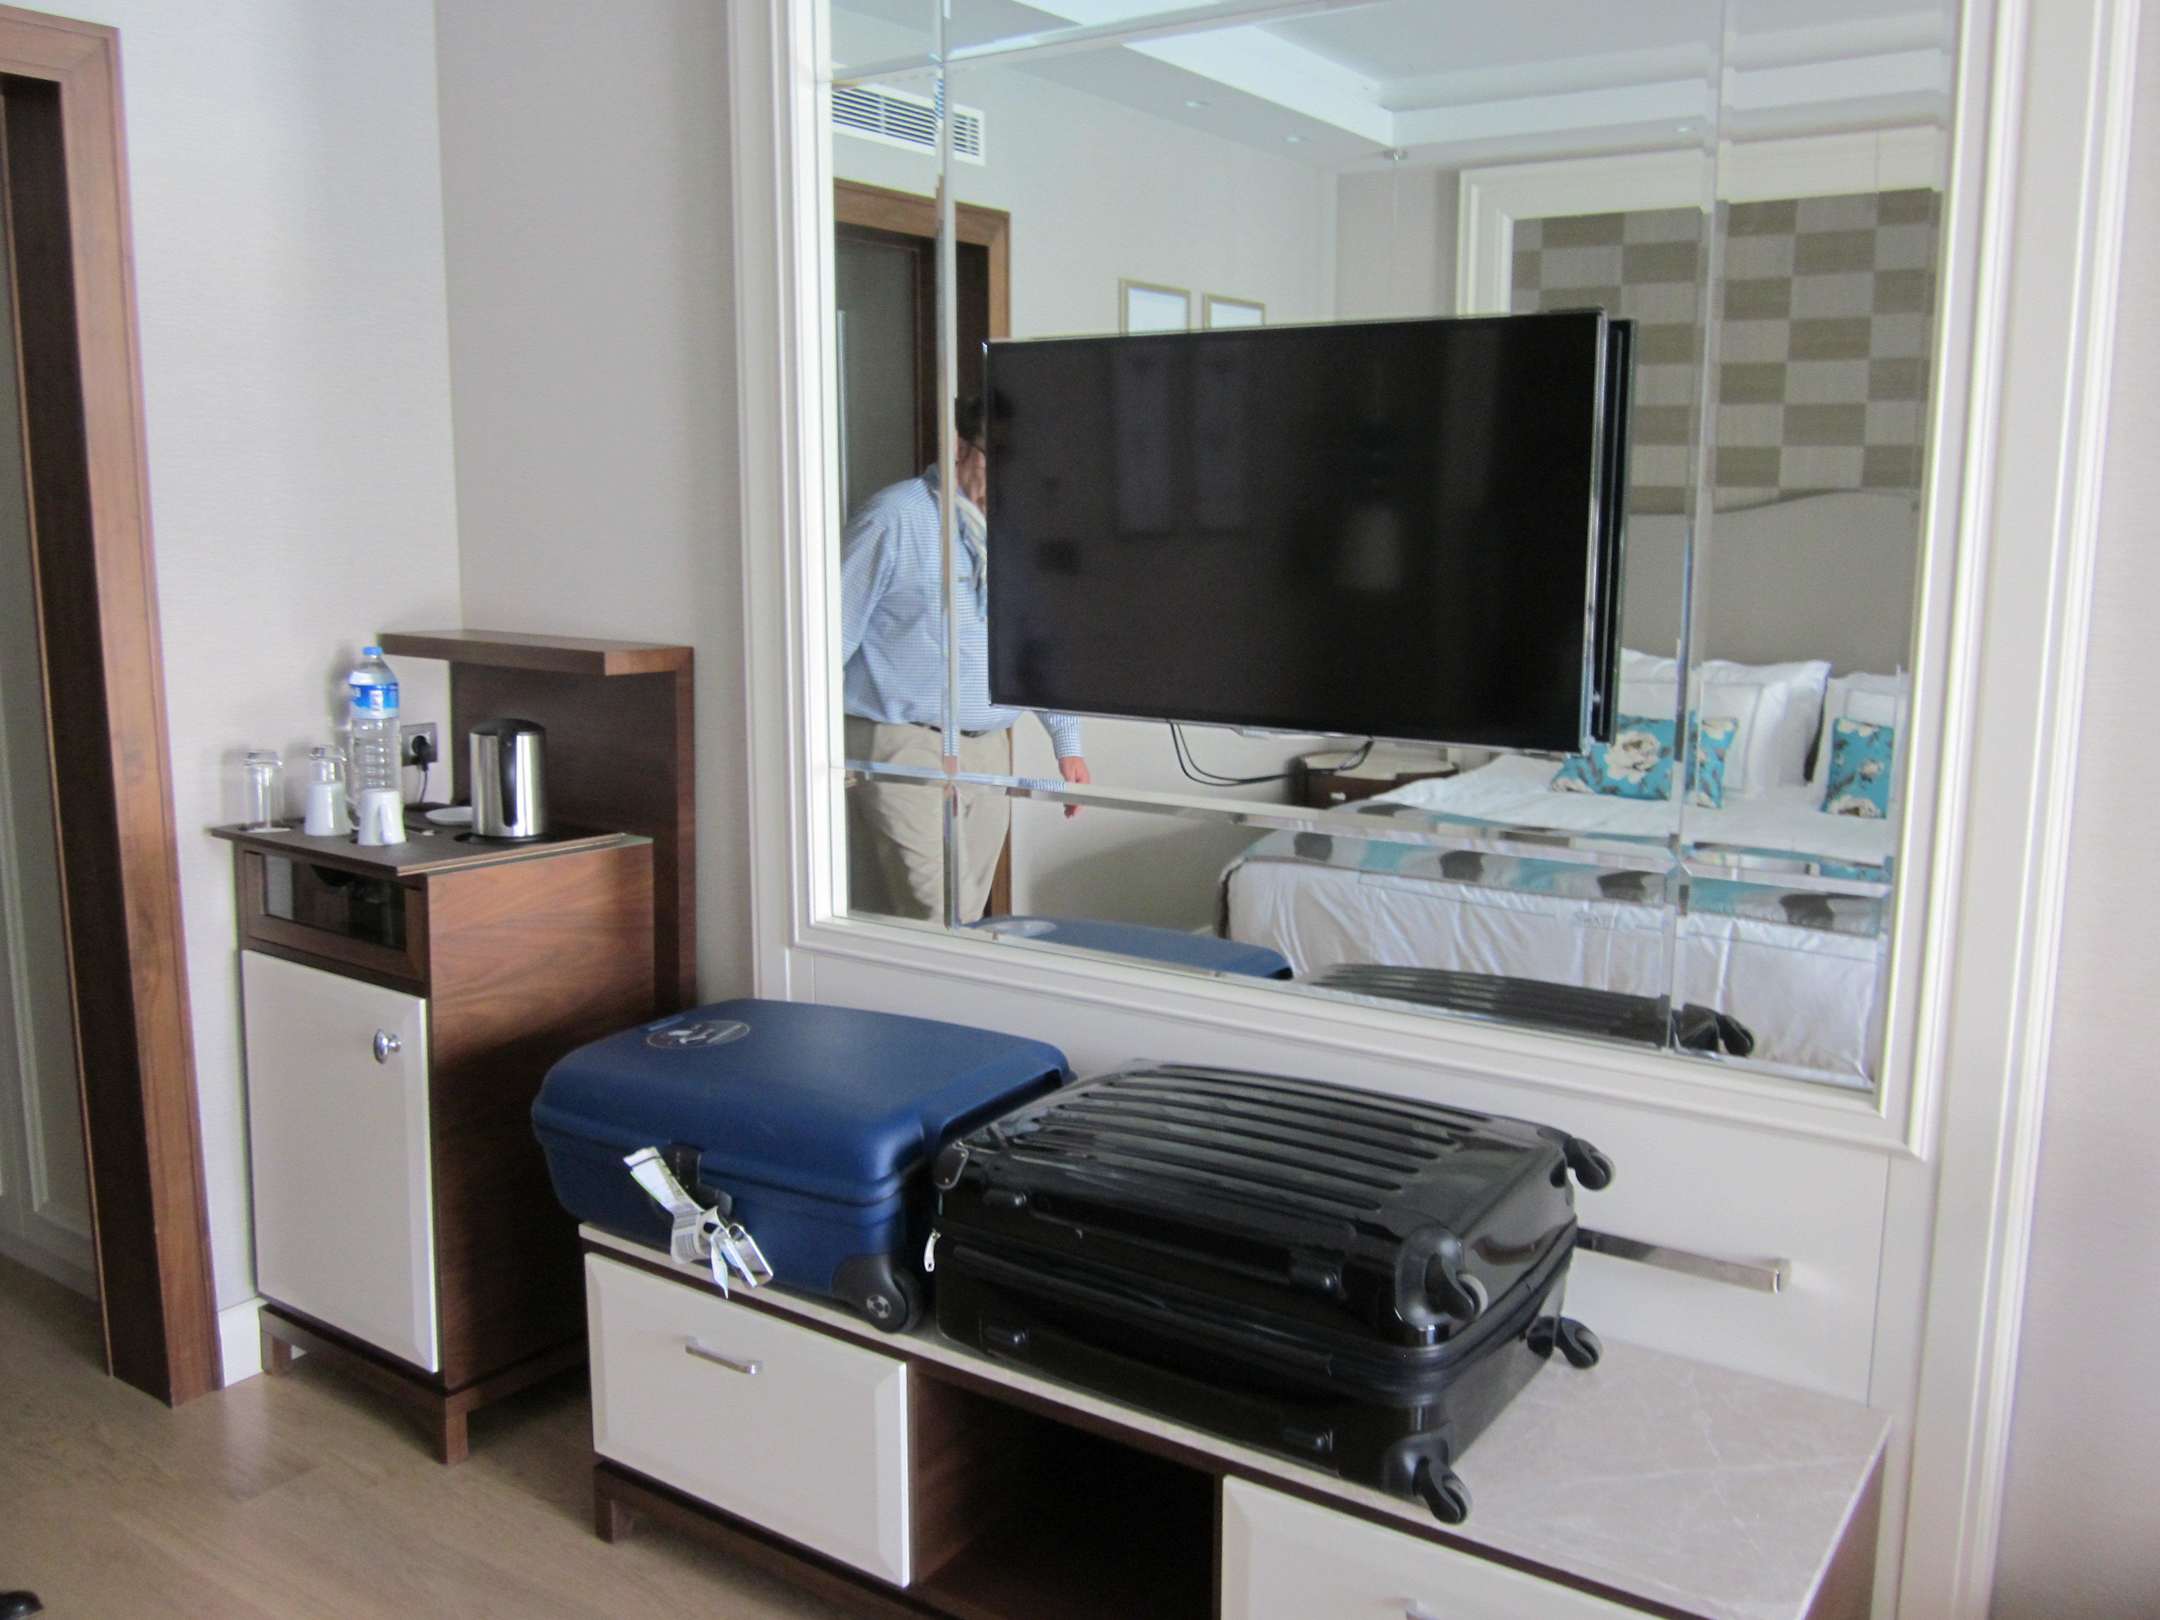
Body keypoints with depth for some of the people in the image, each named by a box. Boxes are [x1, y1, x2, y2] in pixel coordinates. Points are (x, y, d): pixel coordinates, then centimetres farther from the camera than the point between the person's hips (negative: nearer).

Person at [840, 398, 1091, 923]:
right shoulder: (894, 518, -7)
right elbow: (833, 634, -9)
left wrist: (1068, 744, 18)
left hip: (989, 751, 7)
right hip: (905, 748, -6)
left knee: (968, 919, 9)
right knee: (938, 924, -13)